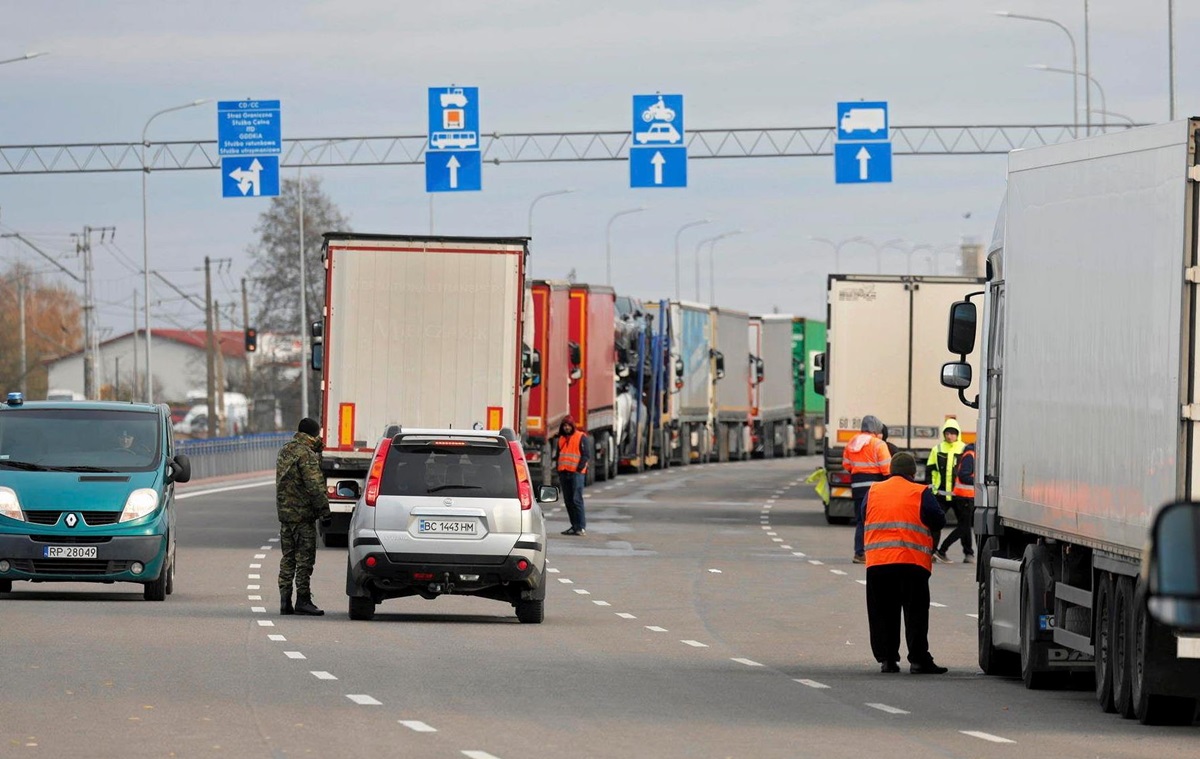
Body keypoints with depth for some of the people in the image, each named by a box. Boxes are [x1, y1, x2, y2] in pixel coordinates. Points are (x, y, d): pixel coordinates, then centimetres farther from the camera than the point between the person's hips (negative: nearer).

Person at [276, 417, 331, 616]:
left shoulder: (284, 451, 12)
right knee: (304, 558, -3)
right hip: (303, 515, -8)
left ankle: (285, 600, 10)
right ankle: (302, 600, -3)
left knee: (288, 557, 12)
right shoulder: (305, 454, -15)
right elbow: (314, 486, -19)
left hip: (284, 512, 8)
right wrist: (324, 512, -14)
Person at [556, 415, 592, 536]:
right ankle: (574, 526, 13)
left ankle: (581, 527, -13)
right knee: (568, 500, 7)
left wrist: (579, 469, -13)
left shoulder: (581, 438, -1)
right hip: (564, 473, 7)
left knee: (576, 499, -12)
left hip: (576, 473, -7)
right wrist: (559, 471, 14)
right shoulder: (561, 439, 19)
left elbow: (586, 455, -6)